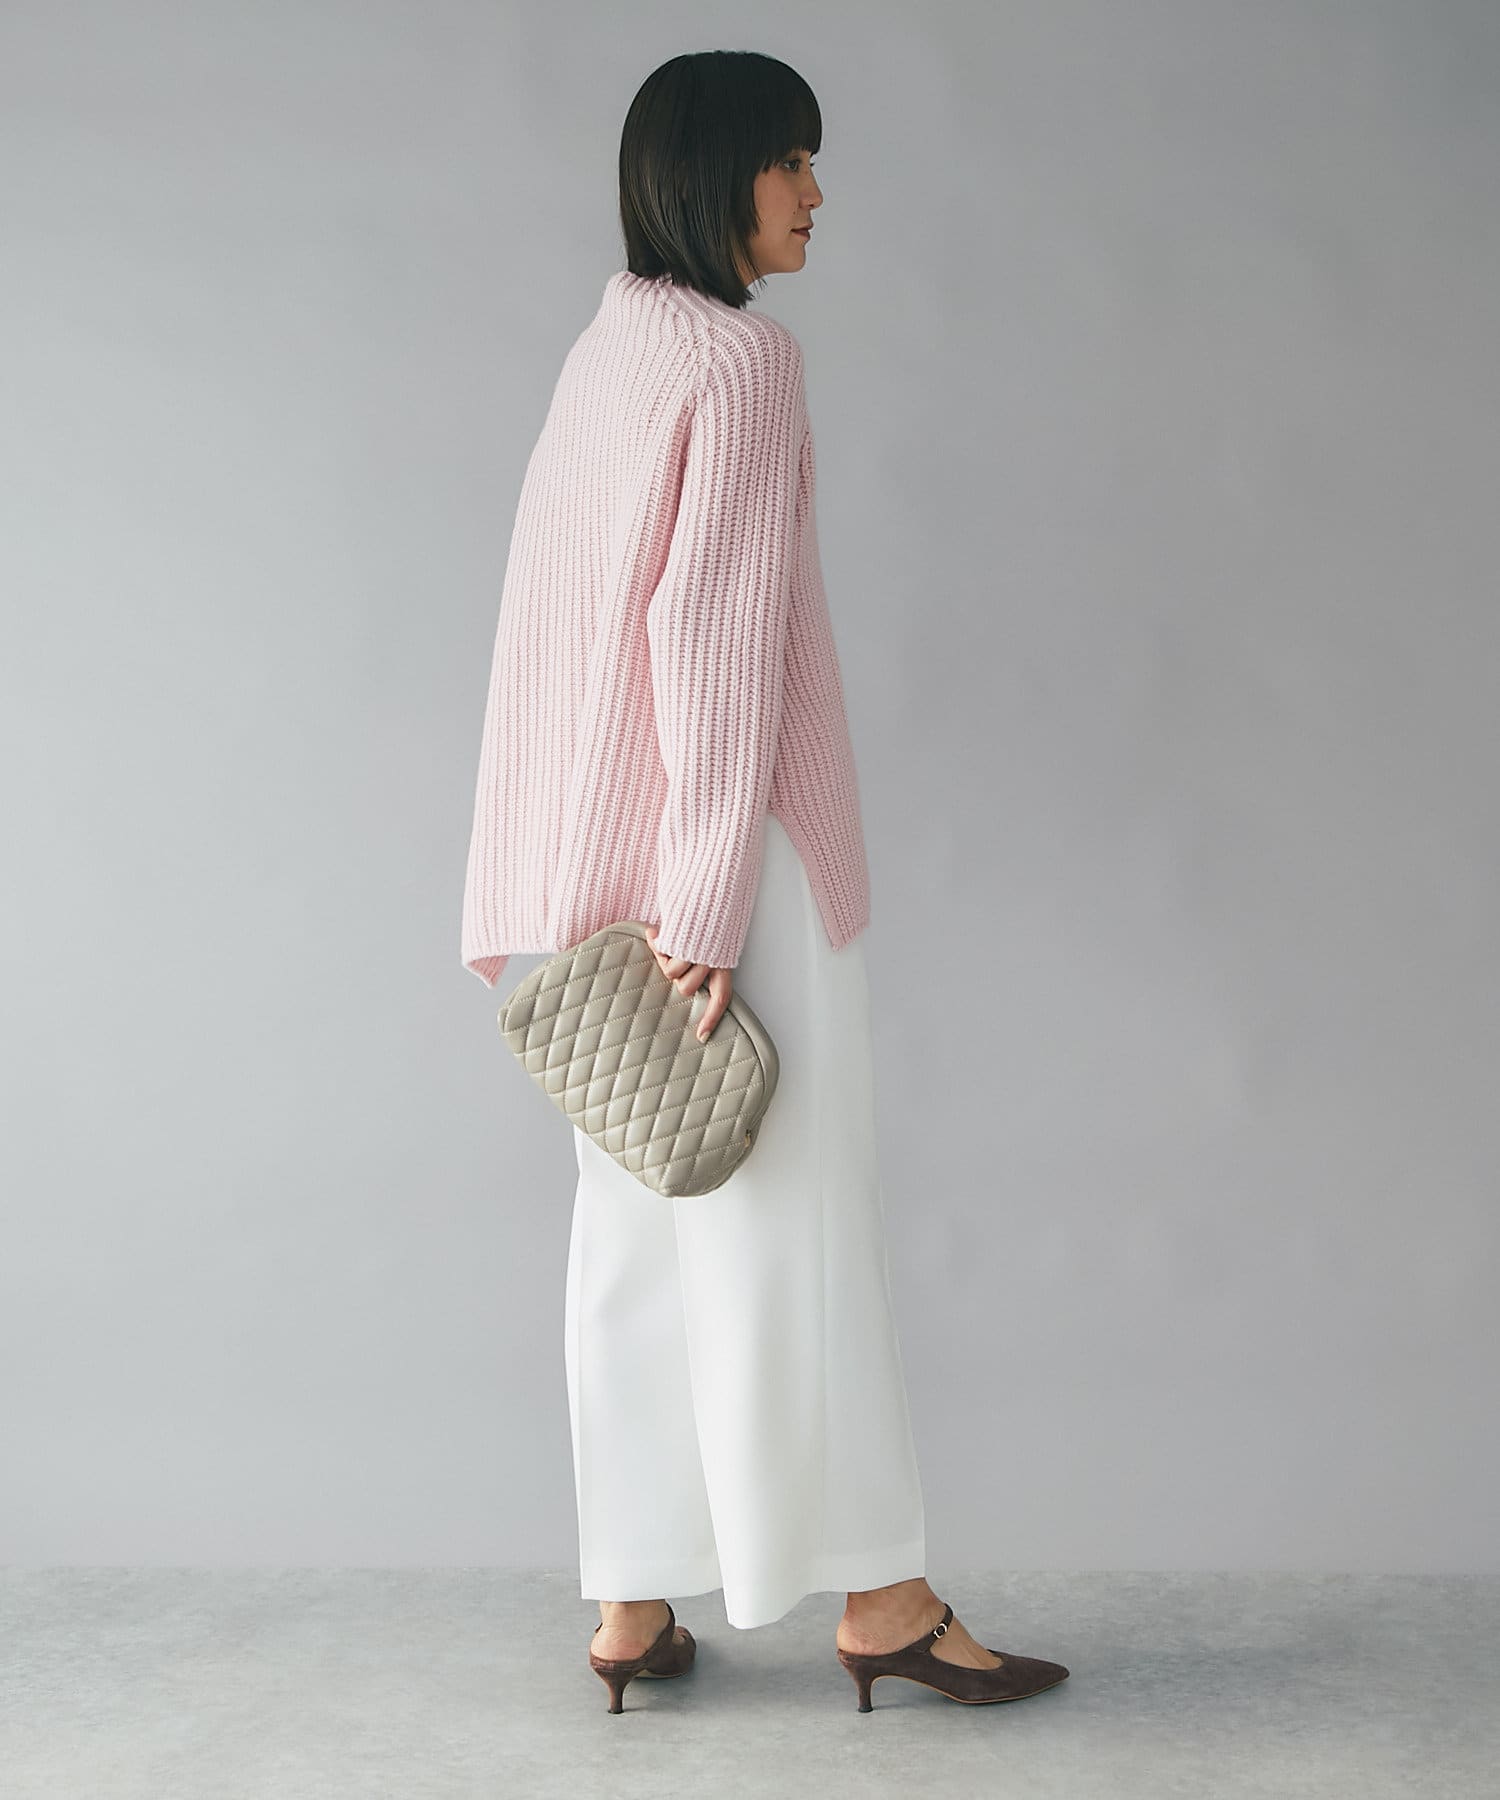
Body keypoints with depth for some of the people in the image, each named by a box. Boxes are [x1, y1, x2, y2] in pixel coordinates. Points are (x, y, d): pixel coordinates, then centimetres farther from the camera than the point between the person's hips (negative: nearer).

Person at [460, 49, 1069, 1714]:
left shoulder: (602, 354, 15)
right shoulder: (740, 354, -11)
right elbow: (716, 629, -19)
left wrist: (561, 894, 18)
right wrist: (714, 906, -20)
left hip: (612, 864, 9)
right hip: (727, 845, -9)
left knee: (638, 1233, 10)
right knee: (789, 1220, -1)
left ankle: (633, 1607, 17)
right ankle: (877, 1597, 12)